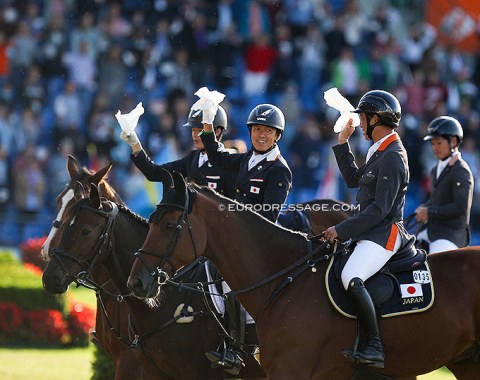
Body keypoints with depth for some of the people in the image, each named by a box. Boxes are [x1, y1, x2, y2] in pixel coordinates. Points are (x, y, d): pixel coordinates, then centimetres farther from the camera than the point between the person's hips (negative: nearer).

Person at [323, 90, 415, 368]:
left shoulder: (392, 157, -17)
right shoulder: (380, 152, 15)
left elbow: (379, 209, -21)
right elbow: (354, 179, 27)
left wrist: (342, 230, -20)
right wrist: (343, 143, 22)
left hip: (384, 235, -11)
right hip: (371, 232, 11)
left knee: (351, 278, -31)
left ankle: (374, 347, -31)